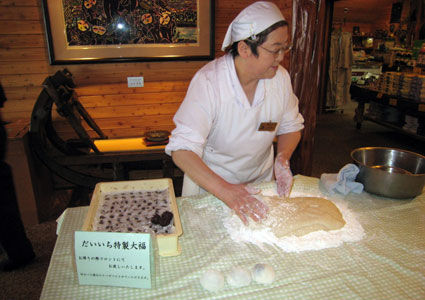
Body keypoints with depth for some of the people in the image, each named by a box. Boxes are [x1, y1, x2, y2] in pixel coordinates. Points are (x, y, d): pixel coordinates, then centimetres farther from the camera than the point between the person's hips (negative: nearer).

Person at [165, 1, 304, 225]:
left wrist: (283, 157, -18)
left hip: (260, 181, 4)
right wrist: (225, 191, -46)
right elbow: (182, 150, -35)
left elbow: (291, 127, 3)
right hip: (210, 182, -4)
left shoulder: (280, 77, -12)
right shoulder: (209, 81, -28)